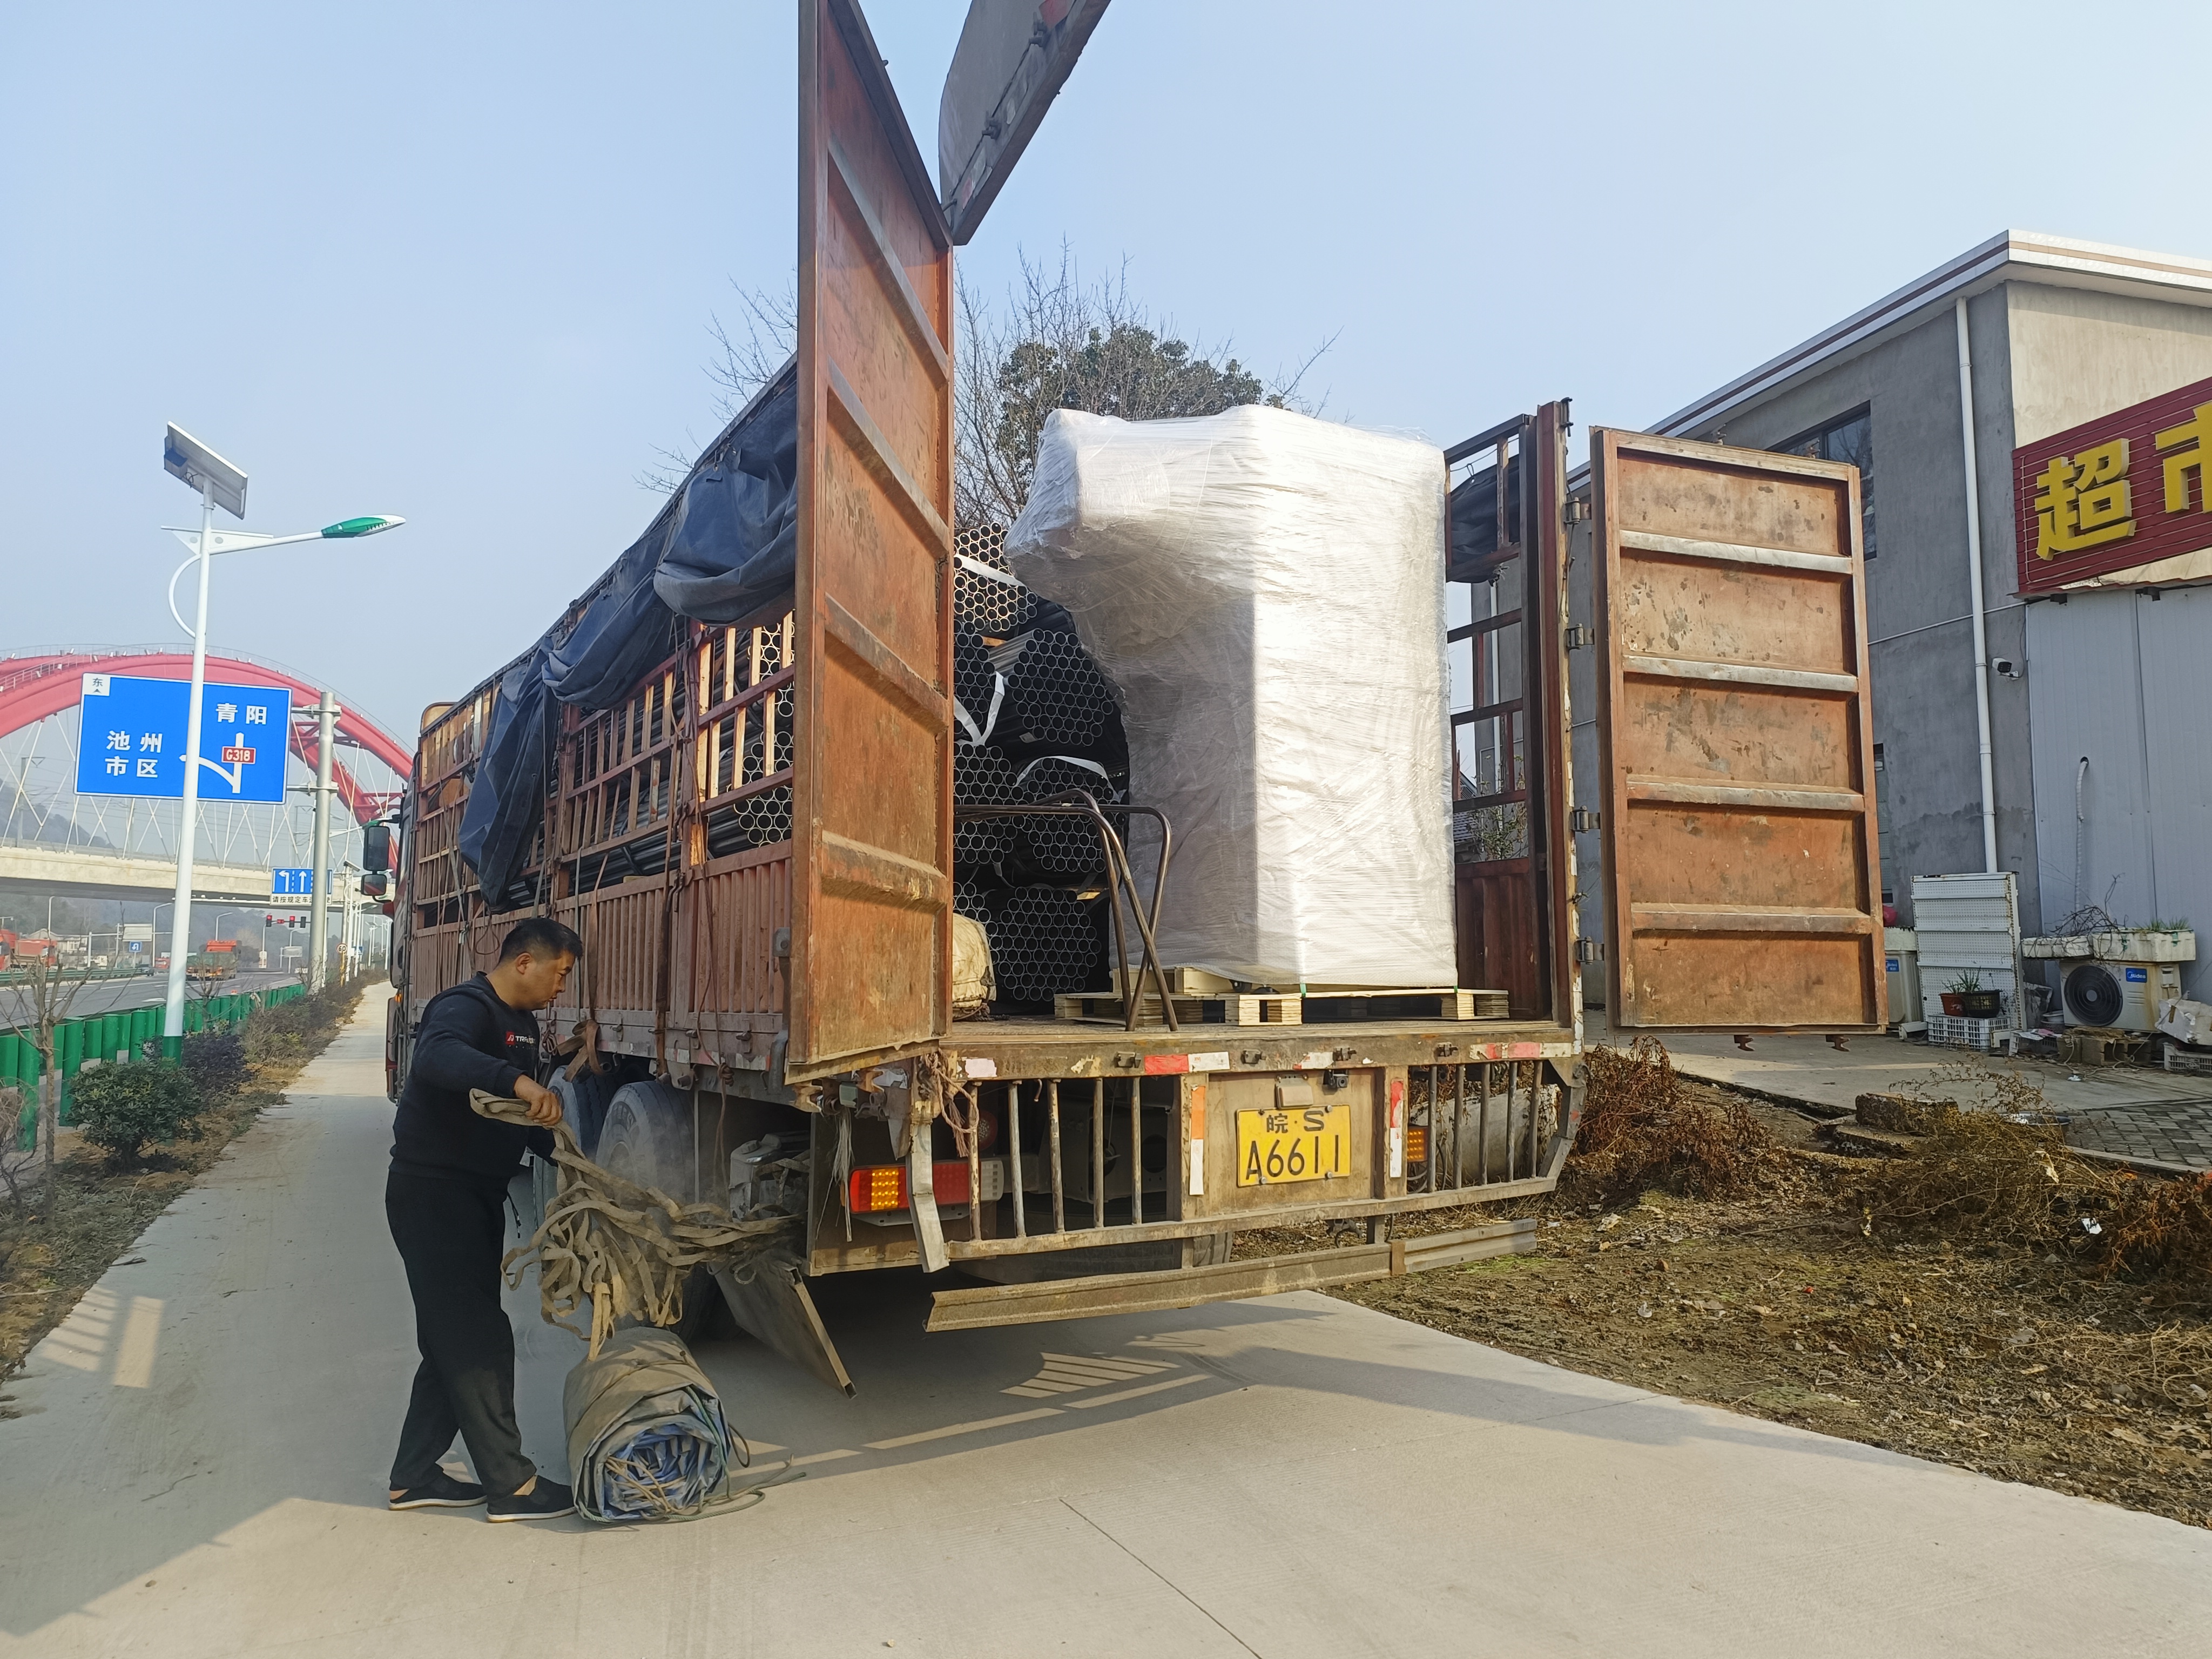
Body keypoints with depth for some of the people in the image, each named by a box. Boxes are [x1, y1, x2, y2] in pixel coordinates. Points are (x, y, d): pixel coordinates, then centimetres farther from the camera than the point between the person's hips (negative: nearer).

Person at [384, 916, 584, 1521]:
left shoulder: (522, 1023, 13)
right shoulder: (465, 1008, -18)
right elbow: (436, 1056, -42)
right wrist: (517, 1079, -56)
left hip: (475, 1197, 10)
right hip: (433, 1193, -10)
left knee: (456, 1339, 15)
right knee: (480, 1338, -6)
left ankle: (414, 1476, 25)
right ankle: (510, 1485, 0)